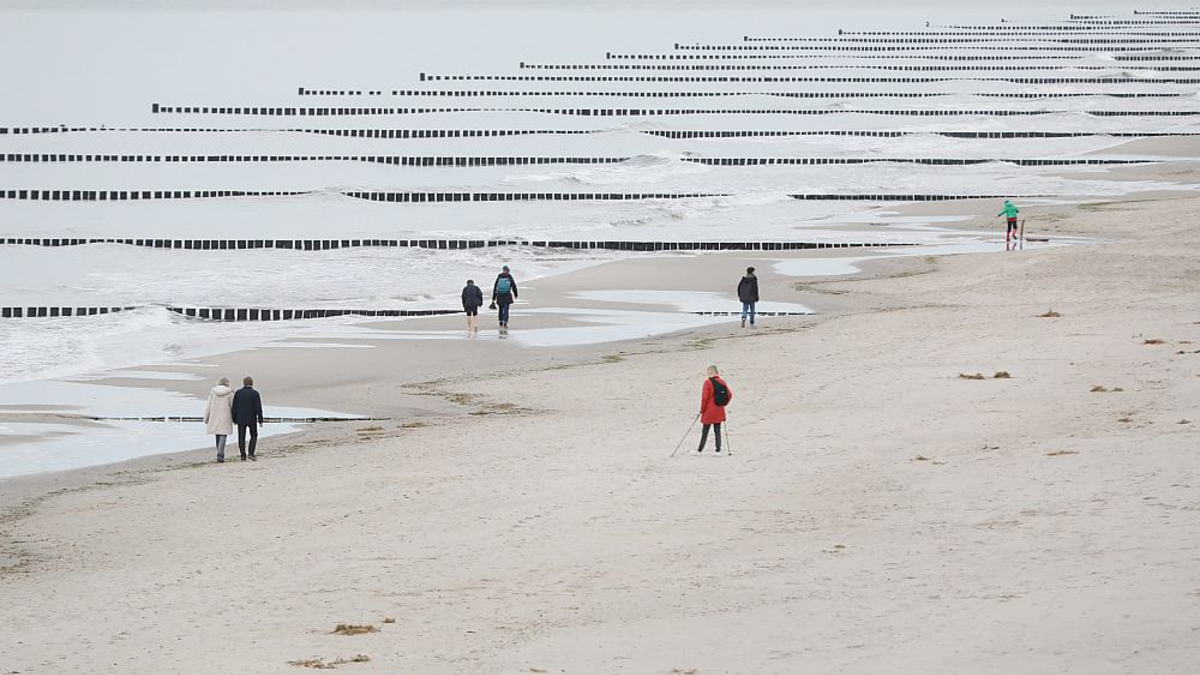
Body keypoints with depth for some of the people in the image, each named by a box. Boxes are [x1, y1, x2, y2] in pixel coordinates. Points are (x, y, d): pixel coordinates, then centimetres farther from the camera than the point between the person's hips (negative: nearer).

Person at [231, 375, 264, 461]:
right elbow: (258, 408, -10)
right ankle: (251, 453, -2)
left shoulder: (238, 393, 0)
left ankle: (243, 456, 5)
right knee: (254, 436, 13)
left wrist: (235, 420, 8)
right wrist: (260, 420, -5)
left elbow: (234, 407, 1)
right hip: (252, 419, -2)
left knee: (241, 438, 7)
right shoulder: (255, 394, -7)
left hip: (240, 419, 2)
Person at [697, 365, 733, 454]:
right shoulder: (722, 382, 2)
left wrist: (702, 409, -4)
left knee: (705, 431, 5)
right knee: (717, 430, 10)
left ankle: (700, 450, 13)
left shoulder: (708, 382, -13)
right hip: (719, 410, 4)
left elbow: (704, 397, -15)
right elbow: (730, 394, 3)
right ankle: (718, 449, 5)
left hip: (709, 411, -4)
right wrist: (723, 404, 15)